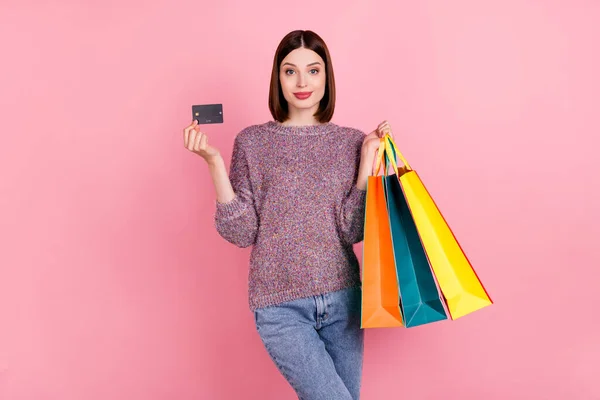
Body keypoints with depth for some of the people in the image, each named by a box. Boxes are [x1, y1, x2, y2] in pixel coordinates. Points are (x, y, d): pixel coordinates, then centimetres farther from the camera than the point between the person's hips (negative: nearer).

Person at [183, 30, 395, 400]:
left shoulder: (351, 141, 3)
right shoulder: (253, 142, -1)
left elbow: (354, 231, -3)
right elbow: (241, 233, -6)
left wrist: (368, 159, -9)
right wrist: (215, 163, -13)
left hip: (343, 299, 3)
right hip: (281, 306, -3)